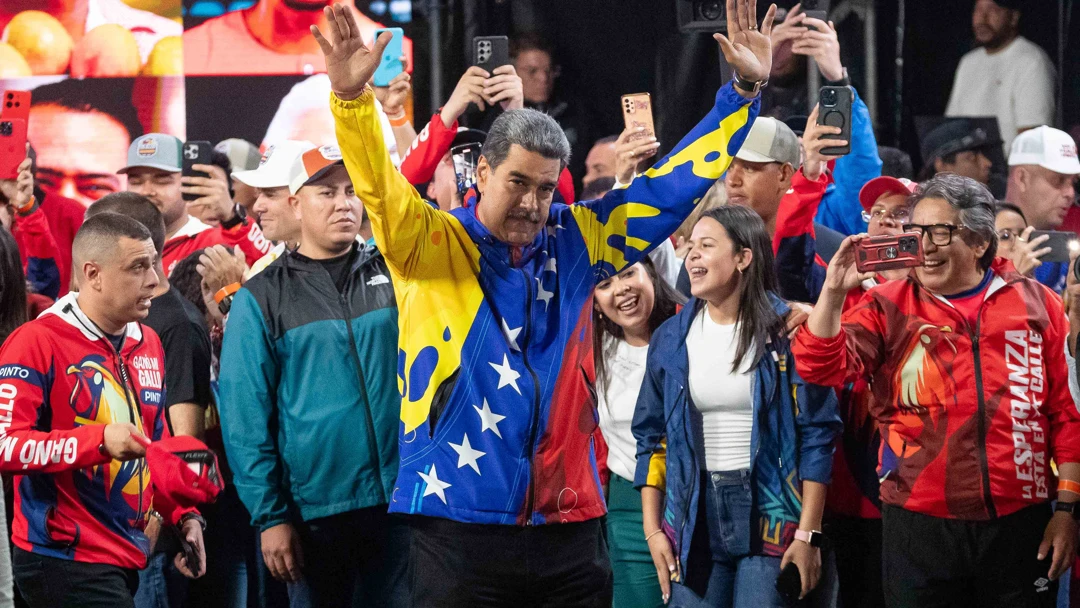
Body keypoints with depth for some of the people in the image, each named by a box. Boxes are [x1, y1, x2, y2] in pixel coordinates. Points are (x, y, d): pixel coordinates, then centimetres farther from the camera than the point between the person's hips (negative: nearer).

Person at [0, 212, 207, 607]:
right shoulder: (38, 343, -11)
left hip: (127, 556, 8)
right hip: (64, 560, -8)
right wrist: (100, 441, -28)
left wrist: (183, 516, 11)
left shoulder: (148, 344, 14)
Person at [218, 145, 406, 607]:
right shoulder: (262, 298, 1)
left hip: (398, 500, 2)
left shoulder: (393, 274, 9)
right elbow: (245, 417, -2)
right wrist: (270, 515, -7)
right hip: (314, 512, -2)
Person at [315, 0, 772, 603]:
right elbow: (382, 188, -16)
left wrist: (744, 91, 12)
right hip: (460, 525, -4)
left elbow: (671, 186, 16)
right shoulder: (431, 246, 1)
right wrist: (352, 97, -33)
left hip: (569, 525, 4)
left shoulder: (576, 243, 11)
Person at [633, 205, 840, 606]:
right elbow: (652, 437, 11)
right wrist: (652, 530, 3)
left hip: (769, 515, -3)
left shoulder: (786, 331, -5)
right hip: (694, 515, 3)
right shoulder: (671, 338, 7)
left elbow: (817, 433, -6)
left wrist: (808, 535, -11)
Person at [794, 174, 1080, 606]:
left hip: (1021, 524, 0)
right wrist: (834, 291, -21)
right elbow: (821, 368, -9)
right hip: (919, 527, 0)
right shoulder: (886, 308, 4)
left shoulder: (1036, 305, 5)